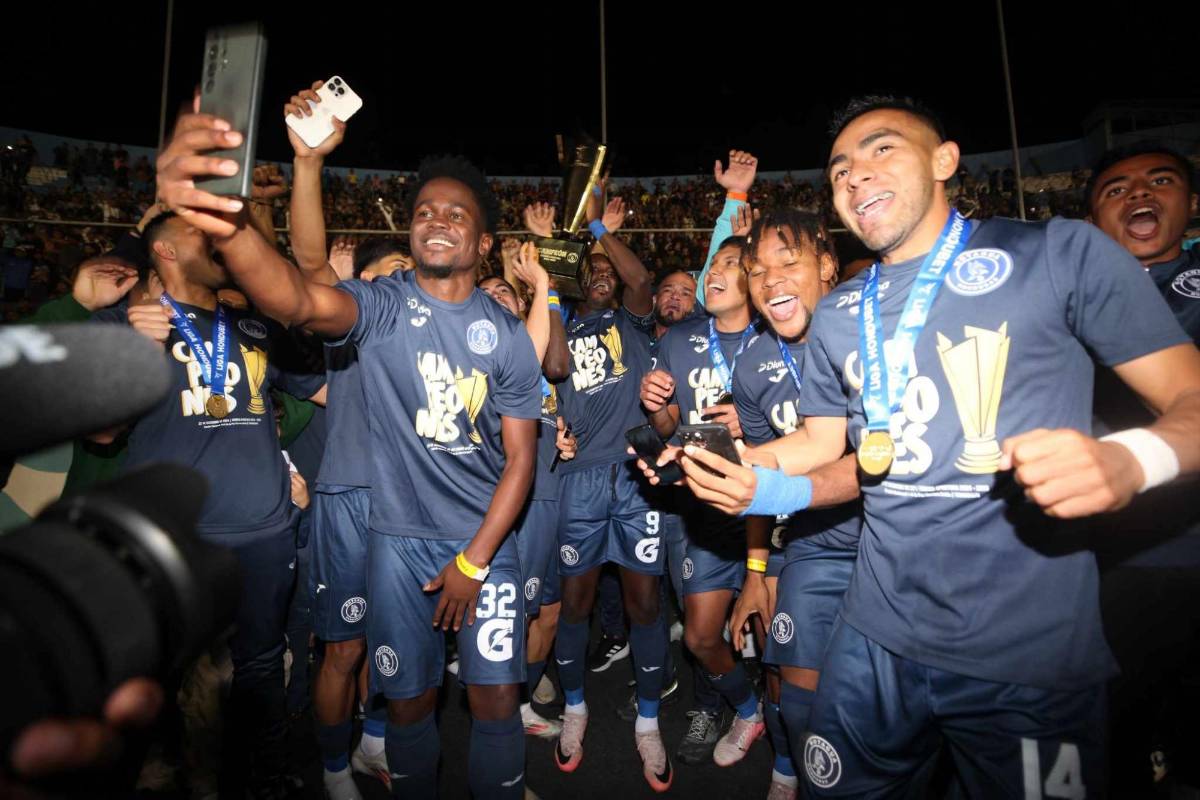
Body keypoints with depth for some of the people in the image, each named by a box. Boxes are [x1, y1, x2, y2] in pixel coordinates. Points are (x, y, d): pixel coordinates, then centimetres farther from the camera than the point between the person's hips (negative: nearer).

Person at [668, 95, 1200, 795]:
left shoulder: (1061, 252, -4)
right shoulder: (837, 315, 9)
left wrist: (1129, 460, -28)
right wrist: (733, 466, -1)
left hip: (1034, 652, -3)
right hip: (878, 636, 4)